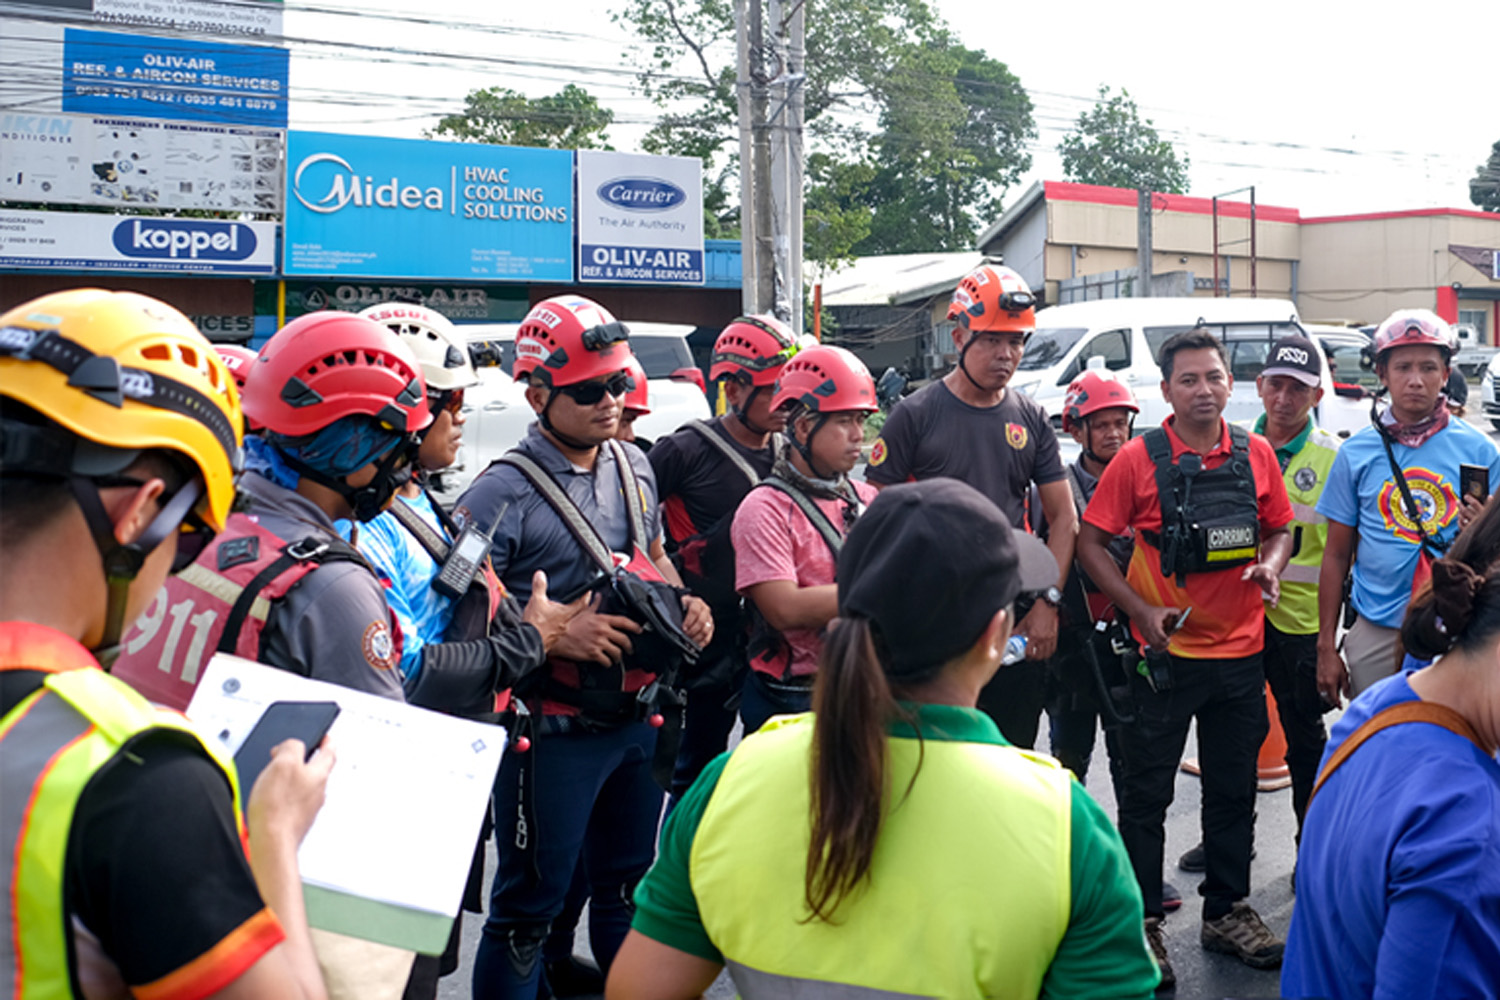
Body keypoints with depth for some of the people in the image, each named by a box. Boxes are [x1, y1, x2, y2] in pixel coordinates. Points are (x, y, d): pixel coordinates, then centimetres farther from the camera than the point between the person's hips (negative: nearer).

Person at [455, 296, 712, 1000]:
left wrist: (685, 603, 3)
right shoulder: (503, 493, -16)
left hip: (639, 718, 7)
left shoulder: (633, 466, 7)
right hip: (555, 730, -7)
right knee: (528, 904, 6)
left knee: (628, 880, 23)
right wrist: (557, 635, -25)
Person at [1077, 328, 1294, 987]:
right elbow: (1090, 543, -6)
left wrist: (1270, 565, -7)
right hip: (1164, 652, -4)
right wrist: (1142, 610, -15)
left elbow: (1279, 528, 15)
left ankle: (1227, 912, 31)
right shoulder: (1138, 458, -8)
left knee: (1233, 790, 15)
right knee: (1146, 795, 4)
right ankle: (1141, 925, 17)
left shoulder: (1256, 454, 4)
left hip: (1240, 650, 4)